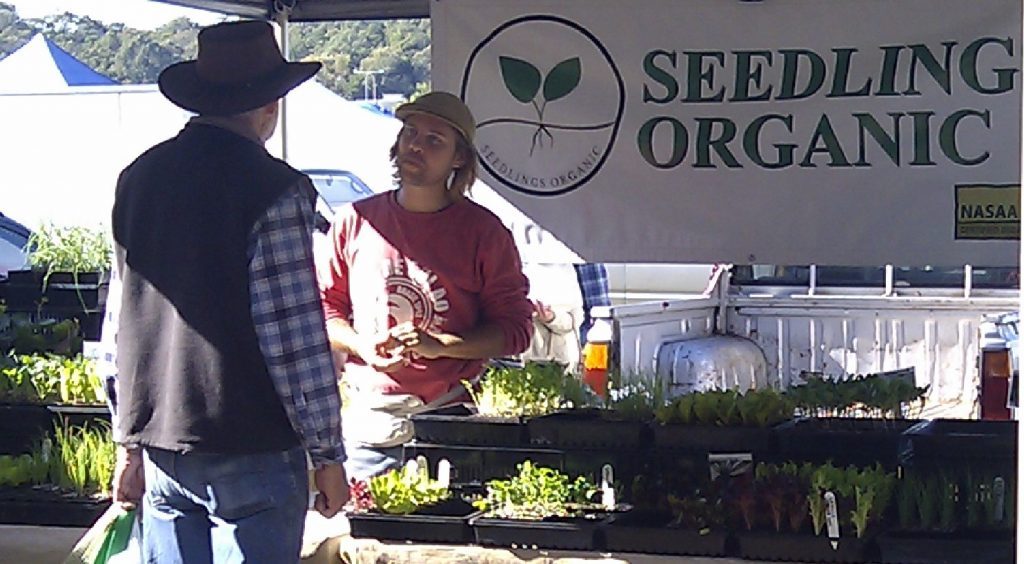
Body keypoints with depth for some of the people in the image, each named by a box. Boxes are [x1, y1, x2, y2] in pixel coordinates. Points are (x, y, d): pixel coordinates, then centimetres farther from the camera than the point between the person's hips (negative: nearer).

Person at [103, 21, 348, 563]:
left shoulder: (137, 179, 8)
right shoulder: (272, 191, -12)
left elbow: (120, 325, 13)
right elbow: (296, 339, -14)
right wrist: (328, 456, -7)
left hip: (159, 447, 6)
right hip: (252, 454, -6)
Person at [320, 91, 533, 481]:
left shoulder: (484, 232, 1)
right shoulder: (355, 222, 8)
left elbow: (515, 330, 0)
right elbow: (326, 307, 14)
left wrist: (440, 345, -13)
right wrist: (363, 346, -6)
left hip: (454, 418, -2)